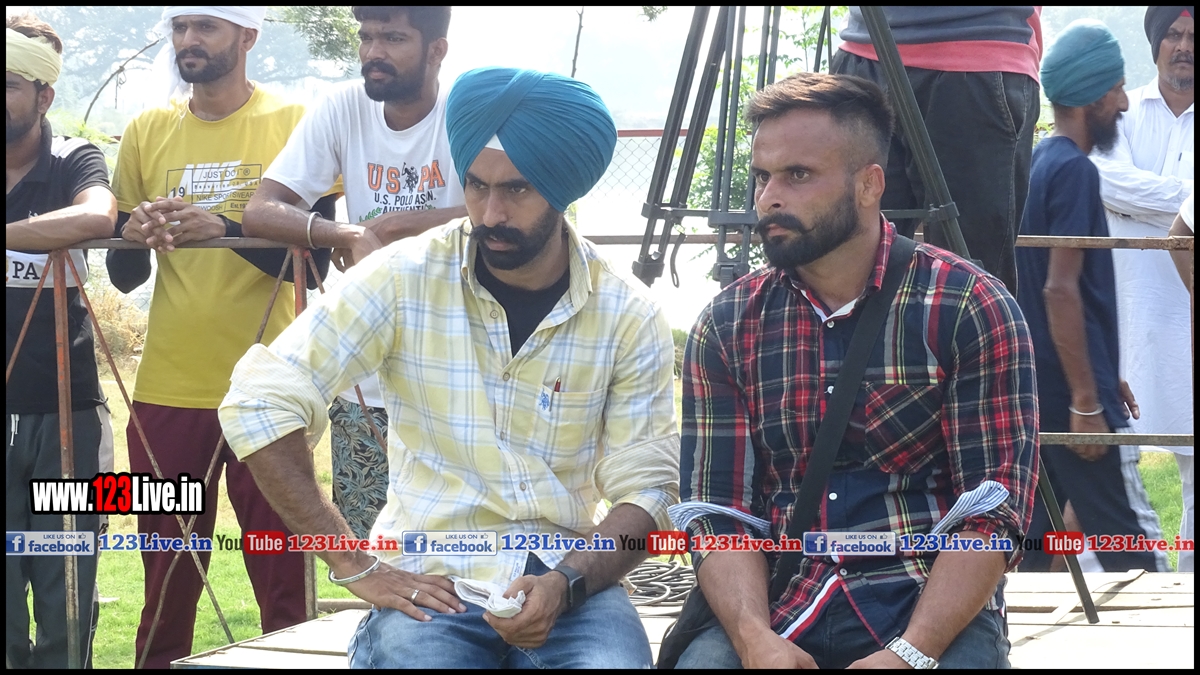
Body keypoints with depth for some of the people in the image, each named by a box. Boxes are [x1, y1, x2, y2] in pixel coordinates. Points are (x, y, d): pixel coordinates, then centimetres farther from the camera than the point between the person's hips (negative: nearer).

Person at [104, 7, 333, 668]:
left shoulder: (293, 124, -1)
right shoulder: (147, 132, 8)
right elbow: (123, 275, 10)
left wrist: (226, 229, -22)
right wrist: (134, 239, -13)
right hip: (167, 390, 3)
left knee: (283, 585, -3)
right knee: (166, 587, 6)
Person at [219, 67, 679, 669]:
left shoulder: (628, 316, 2)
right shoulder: (403, 279, -3)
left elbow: (647, 490, 2)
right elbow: (259, 405, -9)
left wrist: (565, 585, -18)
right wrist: (355, 568, -11)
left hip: (567, 581, 2)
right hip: (431, 581, -1)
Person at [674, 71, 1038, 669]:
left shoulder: (970, 309, -3)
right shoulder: (726, 326, 7)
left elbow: (993, 516, -8)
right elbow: (720, 513, 2)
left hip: (930, 605, -2)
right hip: (778, 606, 2)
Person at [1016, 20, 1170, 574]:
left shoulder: (1040, 164, 14)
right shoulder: (1074, 171, -14)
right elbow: (1061, 289, -20)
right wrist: (1087, 402, -20)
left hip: (1039, 397, 9)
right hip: (1074, 395, -9)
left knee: (1037, 548, 8)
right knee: (1134, 551, -6)